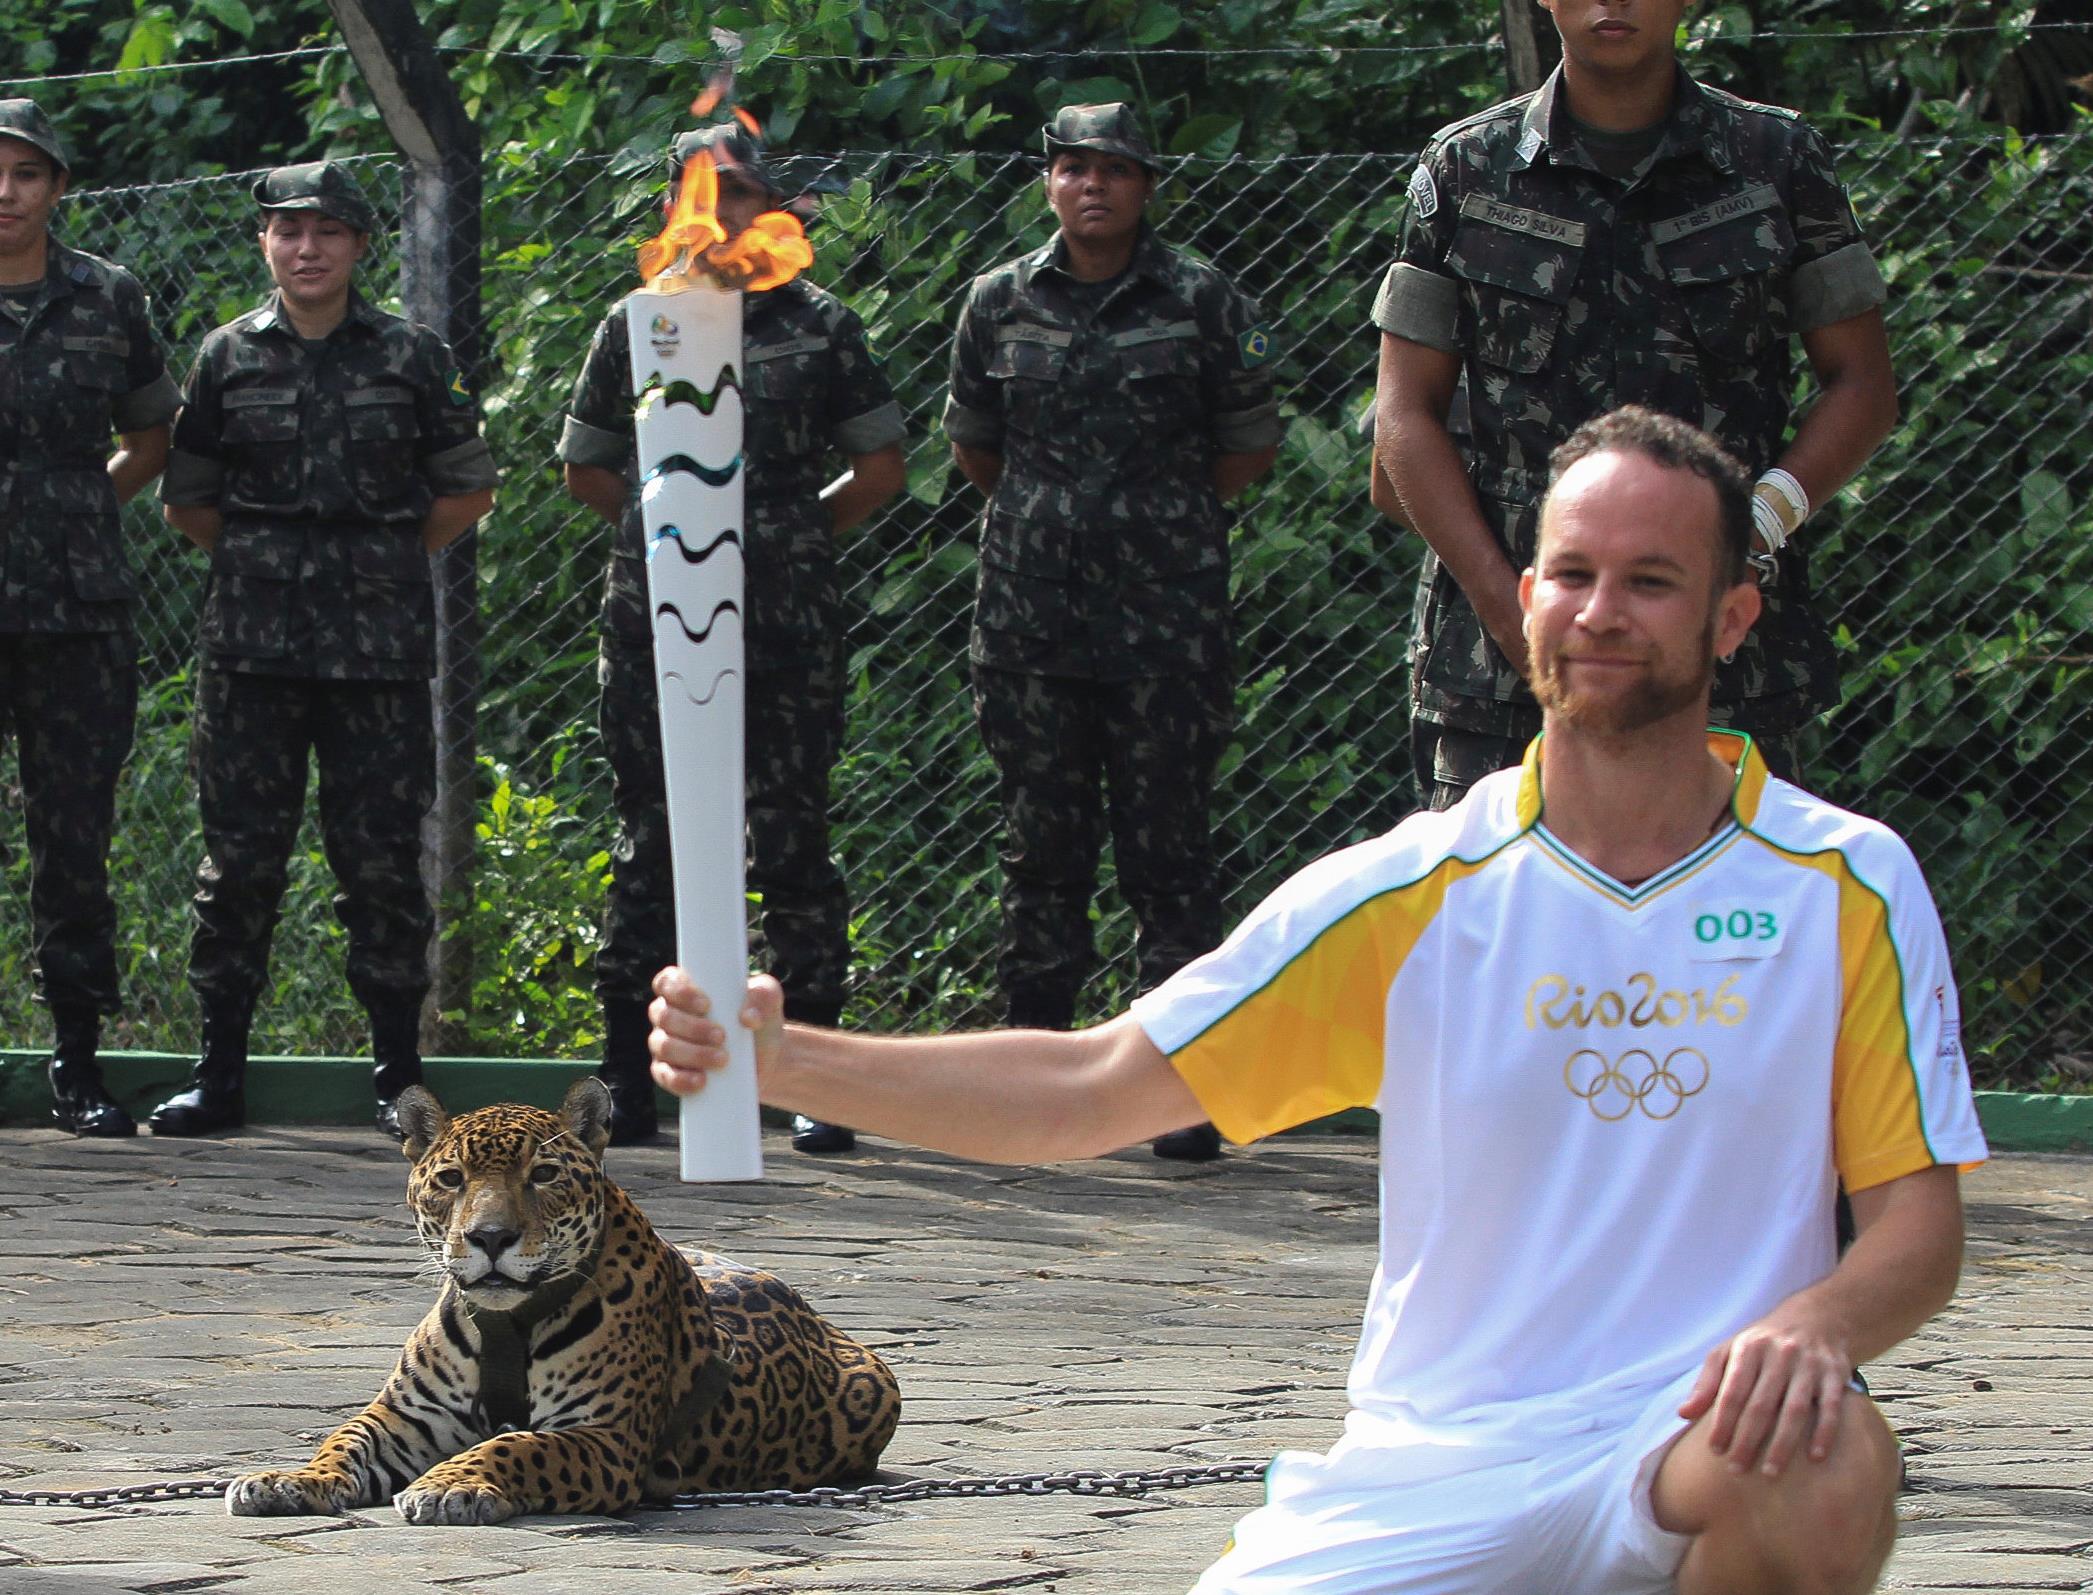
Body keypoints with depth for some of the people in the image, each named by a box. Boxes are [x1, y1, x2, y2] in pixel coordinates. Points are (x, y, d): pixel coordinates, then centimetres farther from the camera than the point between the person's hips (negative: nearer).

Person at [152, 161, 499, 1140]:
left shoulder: (412, 359, 6)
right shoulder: (229, 358, 8)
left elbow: (468, 490, 13)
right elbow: (185, 500, 16)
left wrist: (389, 560, 7)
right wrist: (261, 560, 9)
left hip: (379, 649, -1)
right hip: (253, 647, 1)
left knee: (382, 856, -1)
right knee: (239, 854, 0)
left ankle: (398, 1075, 5)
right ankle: (219, 1072, 7)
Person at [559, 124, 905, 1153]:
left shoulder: (818, 326, 6)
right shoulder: (635, 327, 11)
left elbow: (881, 469, 12)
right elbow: (584, 468, 20)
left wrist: (793, 532, 12)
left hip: (784, 632, -1)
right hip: (655, 626, 2)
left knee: (792, 844, -2)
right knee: (651, 846, 3)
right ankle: (629, 1082, 7)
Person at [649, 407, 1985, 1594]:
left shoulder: (1848, 888, 2)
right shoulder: (1412, 893, 3)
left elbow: (1921, 1221, 1)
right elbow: (1089, 1092, 2)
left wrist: (1815, 1325, -24)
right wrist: (778, 1059, -11)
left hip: (1692, 1444, 0)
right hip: (1424, 1479, 0)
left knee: (1826, 1461, -37)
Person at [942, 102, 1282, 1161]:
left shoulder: (1200, 305, 1)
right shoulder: (1000, 304, 8)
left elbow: (1251, 448, 9)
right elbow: (971, 447, 20)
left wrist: (1159, 512, 11)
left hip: (1166, 622, -2)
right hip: (1031, 622, 2)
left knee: (1167, 846, -2)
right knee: (1042, 845, 5)